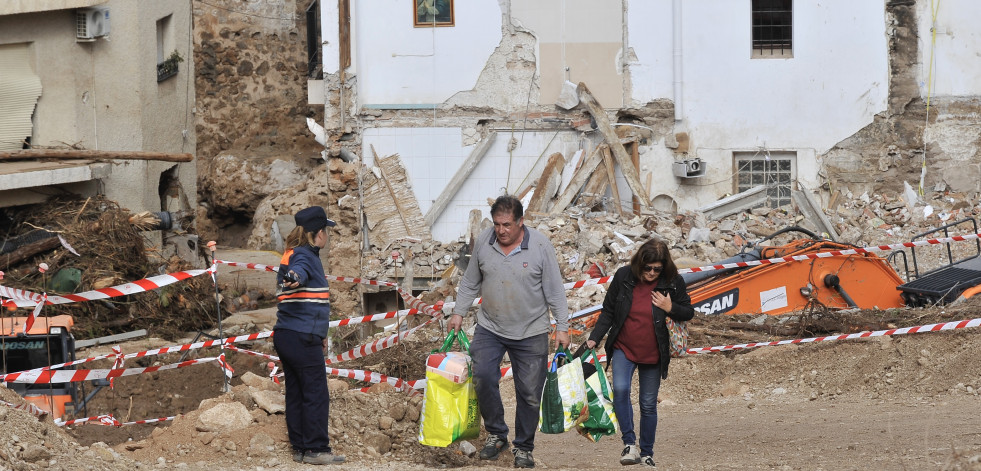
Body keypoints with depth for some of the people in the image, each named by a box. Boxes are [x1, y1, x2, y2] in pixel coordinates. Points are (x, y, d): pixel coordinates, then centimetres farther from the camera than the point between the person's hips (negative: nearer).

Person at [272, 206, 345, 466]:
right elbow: (300, 270, -36)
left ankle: (300, 448, 13)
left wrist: (319, 333, 40)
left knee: (296, 393, 11)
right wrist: (294, 278, -60)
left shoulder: (295, 254, 20)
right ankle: (316, 449, -4)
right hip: (303, 337, -10)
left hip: (286, 335, 10)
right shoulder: (304, 255, -9)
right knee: (316, 395, -5)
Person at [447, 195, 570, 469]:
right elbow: (470, 283, 11)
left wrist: (562, 327, -6)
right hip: (490, 328, 2)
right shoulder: (483, 242, -3)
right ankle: (496, 434, 0)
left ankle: (524, 448, 16)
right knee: (483, 377, -17)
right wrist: (458, 312, 7)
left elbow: (554, 290, -5)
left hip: (530, 333, -2)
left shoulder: (540, 246, -11)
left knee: (529, 393, 2)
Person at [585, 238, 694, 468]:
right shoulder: (623, 277, -6)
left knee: (648, 404, 7)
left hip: (653, 354, 0)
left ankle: (647, 454, 21)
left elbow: (688, 312, 3)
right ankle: (629, 443, -21)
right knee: (620, 389, -25)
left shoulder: (673, 283, -7)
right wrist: (594, 338, -4)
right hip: (623, 348, 0)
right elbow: (608, 311, 3)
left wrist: (671, 308, -17)